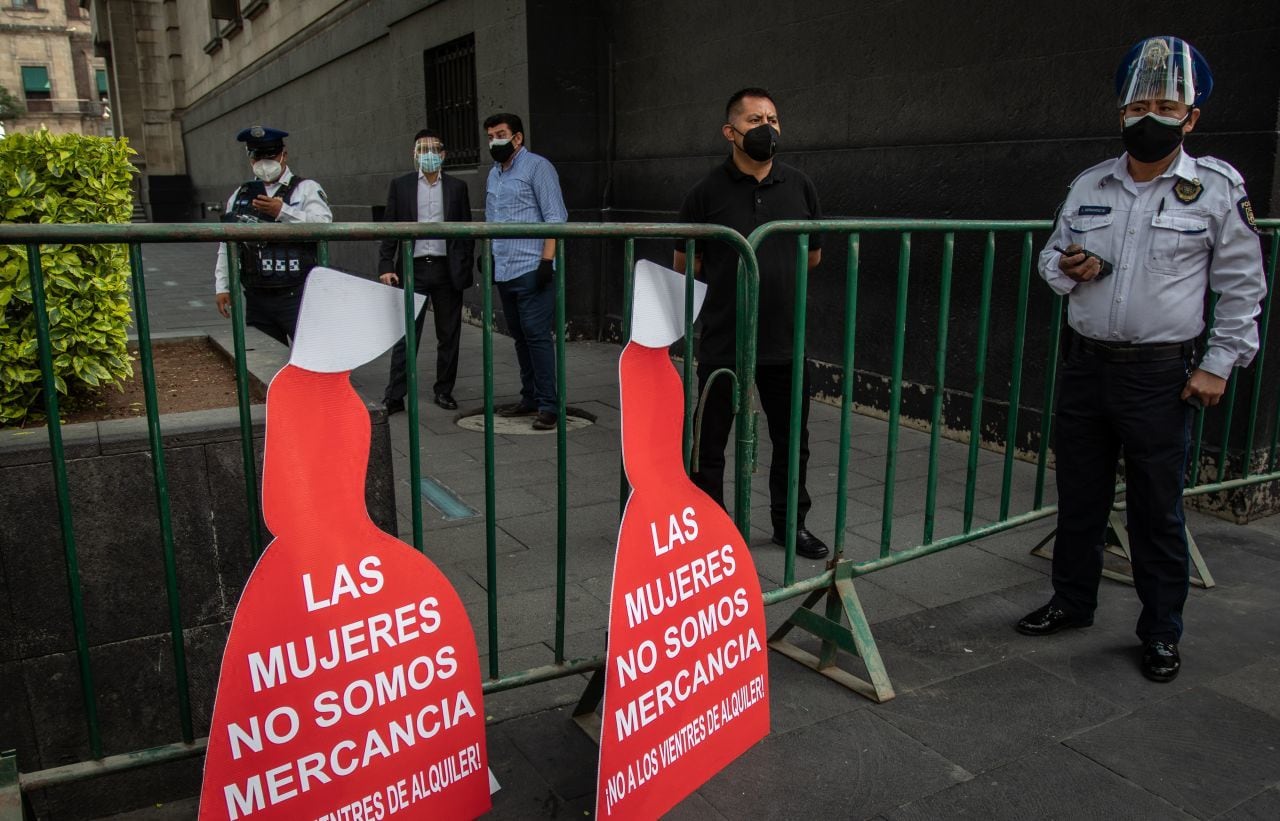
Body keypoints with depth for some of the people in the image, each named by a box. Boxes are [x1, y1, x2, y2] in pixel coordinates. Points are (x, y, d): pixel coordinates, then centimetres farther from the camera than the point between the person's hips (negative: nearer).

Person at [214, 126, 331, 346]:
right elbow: (226, 244, 18)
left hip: (297, 296, -5)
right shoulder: (240, 195, 17)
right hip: (257, 298, 5)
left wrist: (282, 212, -19)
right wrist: (222, 286, 14)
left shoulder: (306, 189, 3)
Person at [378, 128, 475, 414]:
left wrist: (464, 267, -1)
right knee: (406, 335, -4)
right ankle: (395, 396, -1)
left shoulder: (457, 187, 8)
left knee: (449, 336, 7)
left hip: (447, 270, 1)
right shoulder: (400, 185, 7)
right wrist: (386, 266, -5)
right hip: (413, 269, -1)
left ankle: (444, 391, 20)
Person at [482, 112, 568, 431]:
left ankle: (547, 405, -6)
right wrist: (487, 256, 19)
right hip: (503, 270, 8)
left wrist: (547, 259, -18)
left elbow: (555, 216, -10)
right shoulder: (493, 174, 19)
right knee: (520, 336, 12)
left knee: (536, 335, -10)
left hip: (531, 269, -8)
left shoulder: (537, 167, -4)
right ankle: (529, 398, 20)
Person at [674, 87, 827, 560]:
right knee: (710, 445, 7)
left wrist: (771, 272, 9)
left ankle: (789, 523, 34)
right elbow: (684, 265, 1)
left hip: (785, 340, 3)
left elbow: (814, 255, 14)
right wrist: (731, 285, 5)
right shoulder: (709, 192, -6)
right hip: (723, 342, -3)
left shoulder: (799, 187, 3)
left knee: (792, 441, 15)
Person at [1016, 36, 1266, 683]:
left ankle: (1161, 631, 20)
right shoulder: (1088, 185, 7)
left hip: (1161, 375, -3)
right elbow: (1051, 256, 18)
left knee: (1157, 507, 4)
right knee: (1078, 495, 13)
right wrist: (1067, 270, -6)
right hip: (1085, 364, 4)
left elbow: (1242, 287, 1)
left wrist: (1218, 364, -4)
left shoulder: (1218, 188, -3)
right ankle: (1072, 601, 31)